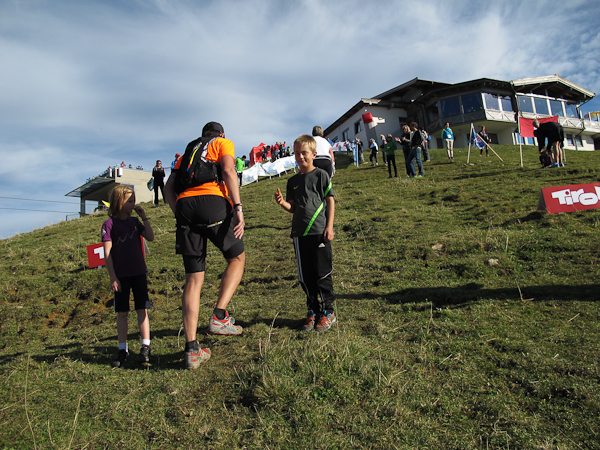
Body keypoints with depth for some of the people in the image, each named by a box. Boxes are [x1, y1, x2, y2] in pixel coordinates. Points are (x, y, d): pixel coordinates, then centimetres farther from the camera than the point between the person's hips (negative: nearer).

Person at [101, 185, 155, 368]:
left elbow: (150, 237, -1)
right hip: (121, 275, -3)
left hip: (139, 272, 3)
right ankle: (123, 350, 15)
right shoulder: (109, 224, -3)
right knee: (122, 313, 5)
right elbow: (107, 253, -6)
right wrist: (112, 277, -11)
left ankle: (145, 348, 7)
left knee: (142, 310, 1)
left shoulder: (134, 221, 10)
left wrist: (143, 217, -3)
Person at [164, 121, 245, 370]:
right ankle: (219, 317, -2)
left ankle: (192, 349, 3)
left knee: (194, 278, 4)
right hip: (213, 201, -5)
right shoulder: (224, 143, 19)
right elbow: (228, 171, -3)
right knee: (237, 258, 15)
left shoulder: (188, 152, 34)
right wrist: (238, 208, -10)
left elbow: (169, 187, 22)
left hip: (184, 204, 5)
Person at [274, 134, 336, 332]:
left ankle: (328, 311, 15)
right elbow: (293, 208, 14)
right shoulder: (293, 181, 12)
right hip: (300, 234, 5)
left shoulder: (321, 175, 0)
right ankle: (313, 311, 23)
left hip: (319, 232, -4)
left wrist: (329, 227, -6)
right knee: (305, 276, 9)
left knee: (322, 273, 1)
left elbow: (330, 201, 0)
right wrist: (282, 202, -7)